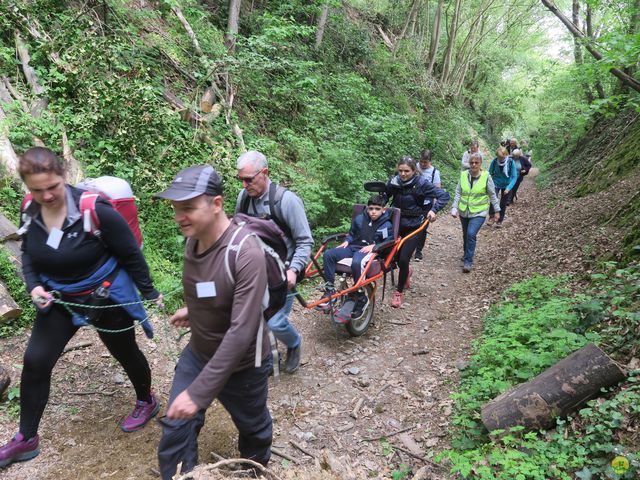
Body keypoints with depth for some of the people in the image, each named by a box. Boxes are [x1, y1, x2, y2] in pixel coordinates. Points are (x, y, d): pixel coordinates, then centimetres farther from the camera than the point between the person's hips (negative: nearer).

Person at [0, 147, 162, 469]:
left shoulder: (94, 209, -27)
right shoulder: (30, 211, -9)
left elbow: (131, 254, -17)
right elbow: (28, 254, 8)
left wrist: (149, 292, -7)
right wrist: (33, 286, -10)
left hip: (107, 296, -5)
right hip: (58, 298, 5)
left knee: (126, 354, 14)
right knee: (35, 362, 3)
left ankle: (147, 401, 43)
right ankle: (26, 439, 24)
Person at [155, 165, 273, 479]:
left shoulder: (246, 254, -34)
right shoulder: (193, 240, -10)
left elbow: (241, 332, -36)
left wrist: (199, 393, -35)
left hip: (241, 365, -5)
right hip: (197, 354, 5)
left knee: (252, 428, 21)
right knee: (175, 429, 8)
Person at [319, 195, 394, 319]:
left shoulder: (386, 225, 3)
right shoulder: (359, 219, 16)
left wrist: (373, 246, -17)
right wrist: (346, 241, 7)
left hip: (370, 250, -5)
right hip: (354, 247, 5)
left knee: (356, 263, -41)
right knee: (328, 254, -21)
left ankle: (361, 298, -25)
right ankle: (330, 289, -14)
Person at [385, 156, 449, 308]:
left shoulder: (421, 184, -15)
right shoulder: (394, 182, -7)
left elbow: (444, 195, -13)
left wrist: (434, 210, -26)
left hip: (413, 227, -4)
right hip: (396, 224, 4)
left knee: (403, 259, -11)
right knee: (396, 256, 14)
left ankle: (399, 292, 8)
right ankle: (406, 272, 50)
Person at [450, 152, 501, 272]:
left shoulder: (486, 176, -8)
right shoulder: (463, 175, -2)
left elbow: (492, 195, 0)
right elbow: (458, 193, 2)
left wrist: (496, 210, 4)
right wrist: (454, 208, -6)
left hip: (479, 213, -3)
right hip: (464, 212, 4)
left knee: (471, 234, -19)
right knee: (466, 235, 17)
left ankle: (468, 261, -8)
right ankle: (466, 254, 42)